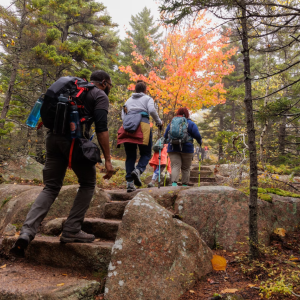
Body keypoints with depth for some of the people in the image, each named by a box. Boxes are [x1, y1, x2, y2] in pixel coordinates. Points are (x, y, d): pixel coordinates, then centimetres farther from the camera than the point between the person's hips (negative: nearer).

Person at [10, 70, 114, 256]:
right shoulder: (100, 96, 6)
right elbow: (101, 128, -9)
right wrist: (108, 159, -10)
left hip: (53, 136, 6)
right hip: (74, 139, -6)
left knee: (51, 188, 10)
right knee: (88, 183, 12)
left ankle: (27, 232, -6)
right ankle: (71, 231, 7)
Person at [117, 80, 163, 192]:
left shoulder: (129, 100, 27)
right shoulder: (148, 98, 15)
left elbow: (123, 116, 18)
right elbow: (152, 110, -4)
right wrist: (159, 122, 6)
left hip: (127, 127, 4)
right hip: (142, 125, -3)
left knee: (130, 156, 6)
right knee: (146, 153, 5)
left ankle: (130, 183, -2)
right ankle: (138, 170, -25)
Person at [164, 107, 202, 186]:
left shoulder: (171, 123, 10)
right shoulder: (191, 123, 2)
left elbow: (165, 136, 13)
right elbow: (197, 135, -3)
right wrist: (200, 142, 16)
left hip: (173, 148, 1)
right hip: (187, 149, -1)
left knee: (175, 166, -5)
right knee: (185, 169, 9)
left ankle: (174, 183, -24)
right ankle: (185, 185, 12)